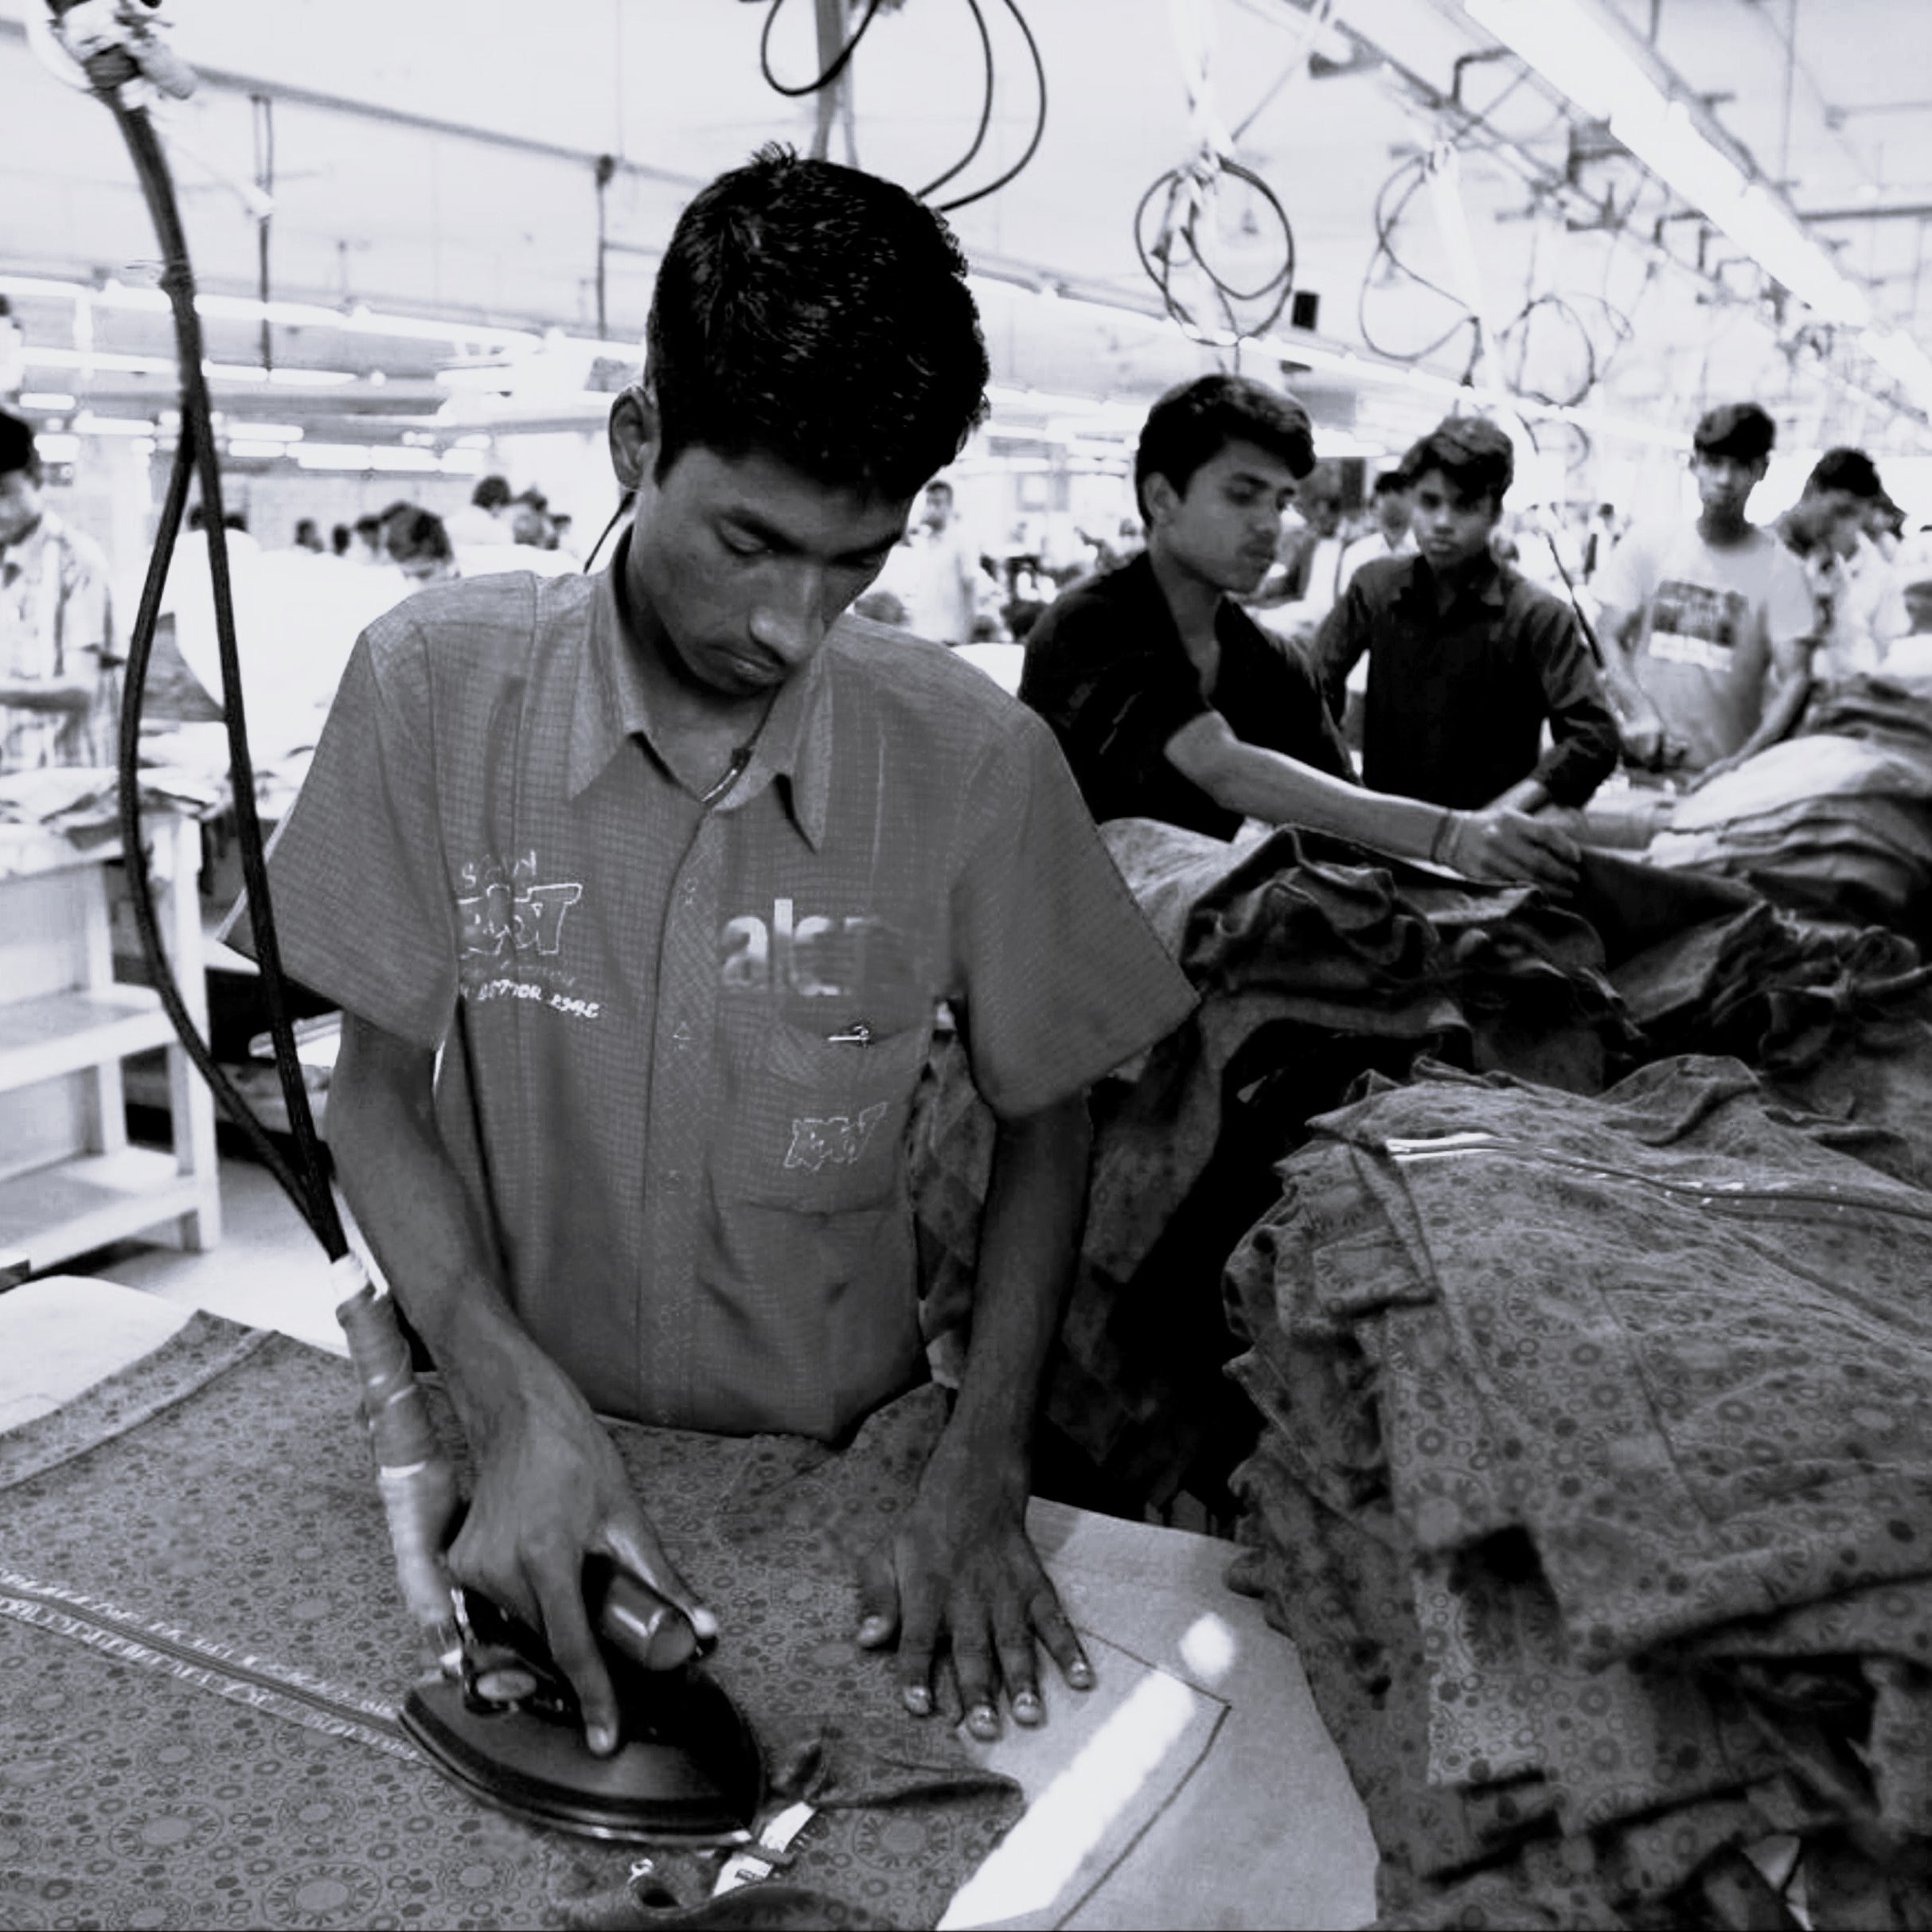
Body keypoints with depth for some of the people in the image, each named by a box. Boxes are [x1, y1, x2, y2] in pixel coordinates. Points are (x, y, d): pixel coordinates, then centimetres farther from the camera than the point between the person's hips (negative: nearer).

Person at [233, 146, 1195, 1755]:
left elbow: (1048, 1121, 1)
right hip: (512, 1467, 1)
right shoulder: (434, 683, -11)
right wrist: (519, 1399, -19)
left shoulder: (979, 759, -13)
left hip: (832, 1474, 0)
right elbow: (377, 1089, -4)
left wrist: (982, 1477, -8)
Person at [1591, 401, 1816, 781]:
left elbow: (1794, 678, -6)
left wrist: (1746, 759, -21)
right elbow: (1609, 639, 3)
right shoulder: (1646, 546, 5)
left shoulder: (1779, 568, -1)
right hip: (1640, 763, 1)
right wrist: (1640, 712, -15)